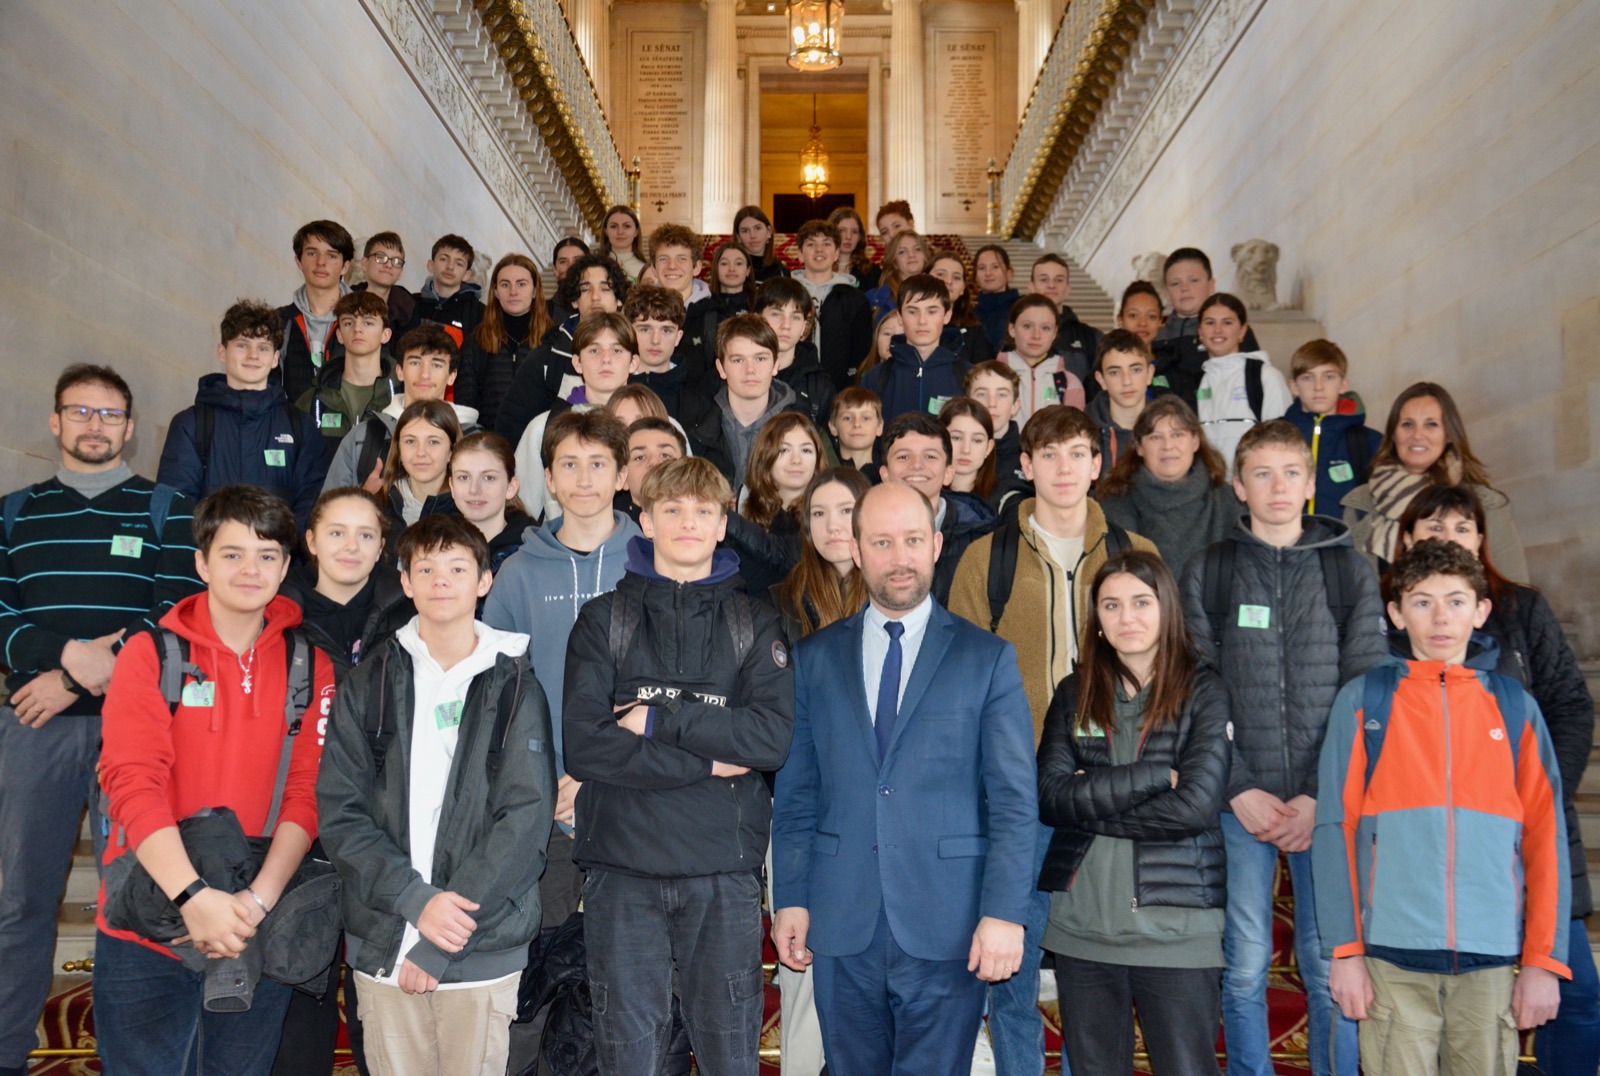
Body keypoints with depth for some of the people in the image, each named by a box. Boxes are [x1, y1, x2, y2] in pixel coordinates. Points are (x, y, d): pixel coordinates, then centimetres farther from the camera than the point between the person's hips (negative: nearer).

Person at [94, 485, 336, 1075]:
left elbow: (307, 793, -3)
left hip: (257, 936, 2)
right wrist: (194, 897, -22)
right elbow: (132, 782, -12)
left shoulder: (309, 665, 3)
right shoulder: (151, 654, -2)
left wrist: (257, 901, -16)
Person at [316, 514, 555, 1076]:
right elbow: (339, 811, 0)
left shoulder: (515, 687, 1)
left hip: (485, 950, -1)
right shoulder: (367, 685, 6)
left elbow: (526, 819, -7)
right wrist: (416, 901, -14)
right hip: (381, 949, 1)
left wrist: (432, 946, -11)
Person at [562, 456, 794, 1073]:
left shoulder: (755, 623, 8)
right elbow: (582, 744, -8)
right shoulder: (604, 619, 6)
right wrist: (708, 762, -11)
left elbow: (773, 737, -8)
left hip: (724, 868, 1)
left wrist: (658, 718, -10)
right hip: (623, 866, 0)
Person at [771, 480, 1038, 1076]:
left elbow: (1014, 800, -3)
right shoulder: (814, 657, 8)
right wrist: (789, 899, 3)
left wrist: (1004, 913, -10)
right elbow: (795, 794, 9)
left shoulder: (988, 658, 1)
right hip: (841, 927, 2)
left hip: (947, 929, -2)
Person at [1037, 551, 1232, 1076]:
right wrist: (1153, 775, -14)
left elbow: (1197, 804, -14)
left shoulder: (1204, 692, -2)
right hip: (1082, 928, 4)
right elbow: (1049, 795, -6)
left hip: (1176, 930, -3)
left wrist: (1091, 805, -10)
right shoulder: (1075, 693, 7)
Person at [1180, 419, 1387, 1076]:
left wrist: (1323, 796, -8)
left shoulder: (1351, 573, 7)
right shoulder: (1206, 574, 5)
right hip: (1240, 800, 0)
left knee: (1329, 965, 4)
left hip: (1329, 801, 0)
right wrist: (1239, 790, -9)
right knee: (1244, 966, 5)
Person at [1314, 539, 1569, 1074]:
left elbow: (1544, 838, 8)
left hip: (1492, 958, 2)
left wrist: (1544, 959, 2)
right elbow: (1336, 828, 0)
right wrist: (1344, 950, -6)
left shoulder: (1515, 707, 10)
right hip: (1392, 957, -2)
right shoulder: (1363, 700, 3)